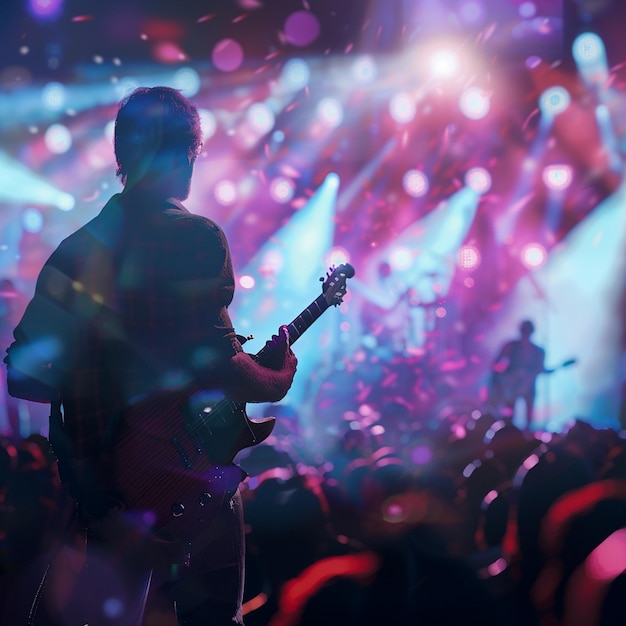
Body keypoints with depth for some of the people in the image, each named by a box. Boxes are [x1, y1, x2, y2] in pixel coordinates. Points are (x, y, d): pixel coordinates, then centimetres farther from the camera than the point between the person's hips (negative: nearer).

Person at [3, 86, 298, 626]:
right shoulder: (194, 237, -14)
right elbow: (215, 366, -19)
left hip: (99, 484, 6)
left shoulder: (76, 248, 4)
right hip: (187, 482, -5)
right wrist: (279, 378, -1)